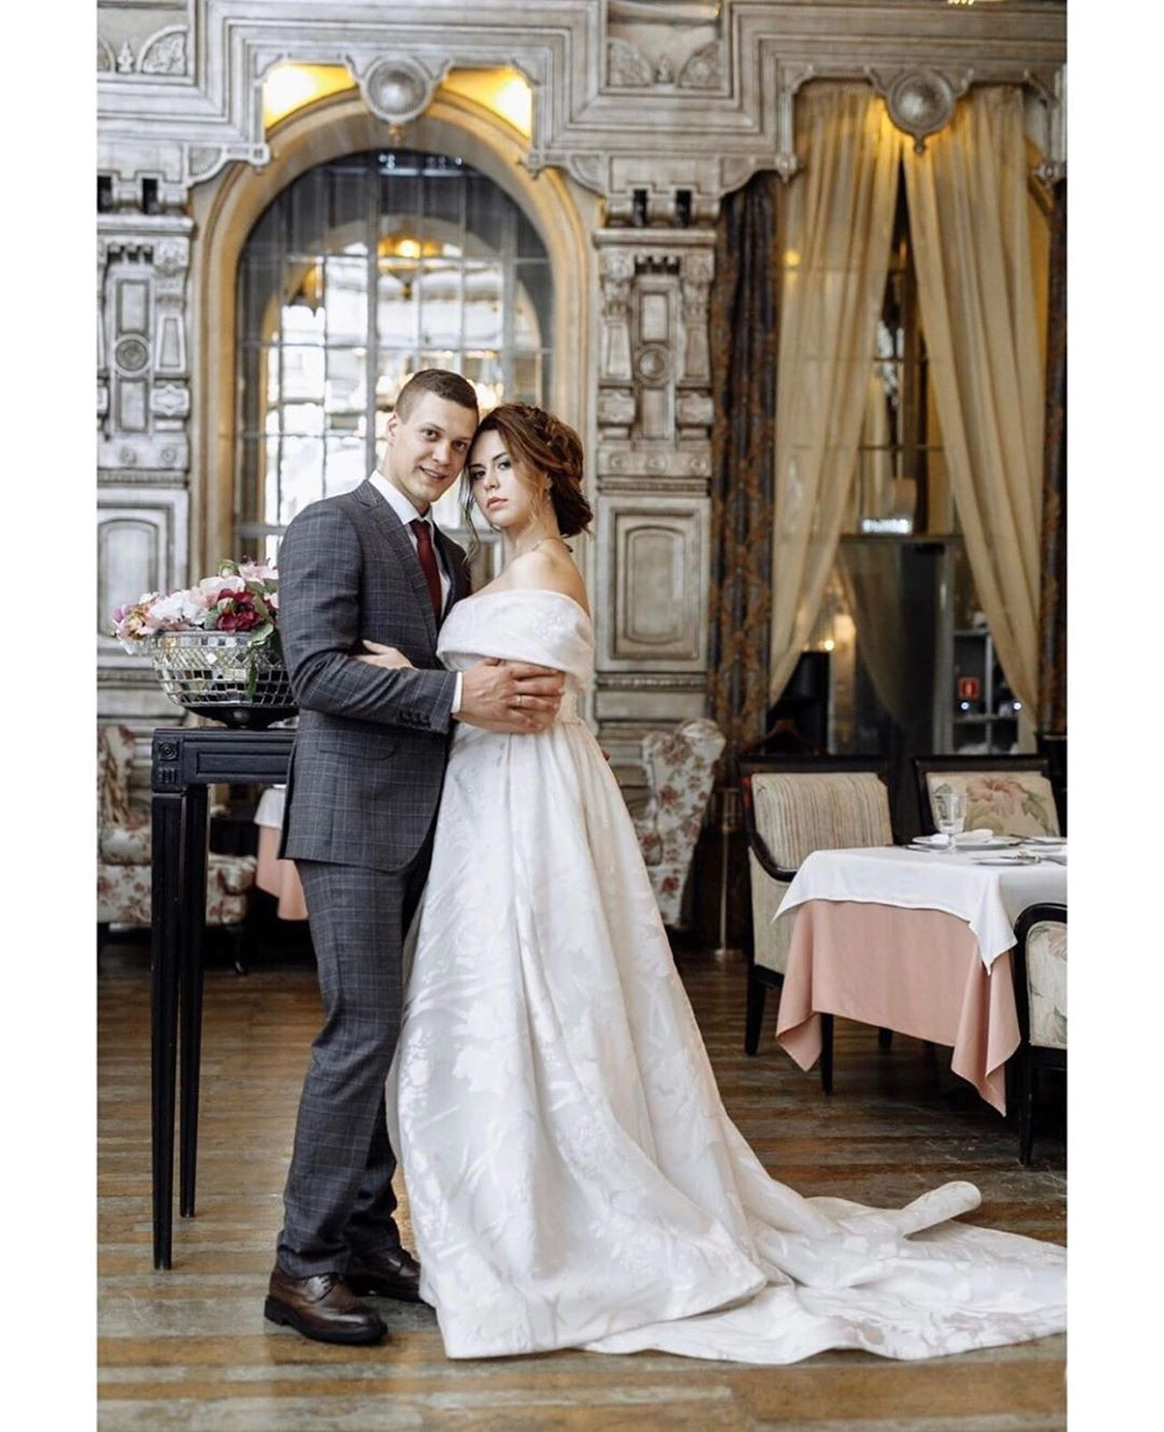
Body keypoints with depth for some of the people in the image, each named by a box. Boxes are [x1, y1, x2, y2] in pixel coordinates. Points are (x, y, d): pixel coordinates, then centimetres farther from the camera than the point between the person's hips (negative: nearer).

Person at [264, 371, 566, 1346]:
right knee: (364, 1027, -10)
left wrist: (517, 692, -3)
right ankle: (305, 1263, 0)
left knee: (391, 1030, 11)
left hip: (425, 821, 8)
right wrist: (454, 696, -23)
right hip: (354, 817, -8)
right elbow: (317, 669, -17)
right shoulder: (331, 526, -6)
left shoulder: (452, 558, 20)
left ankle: (367, 1235, 20)